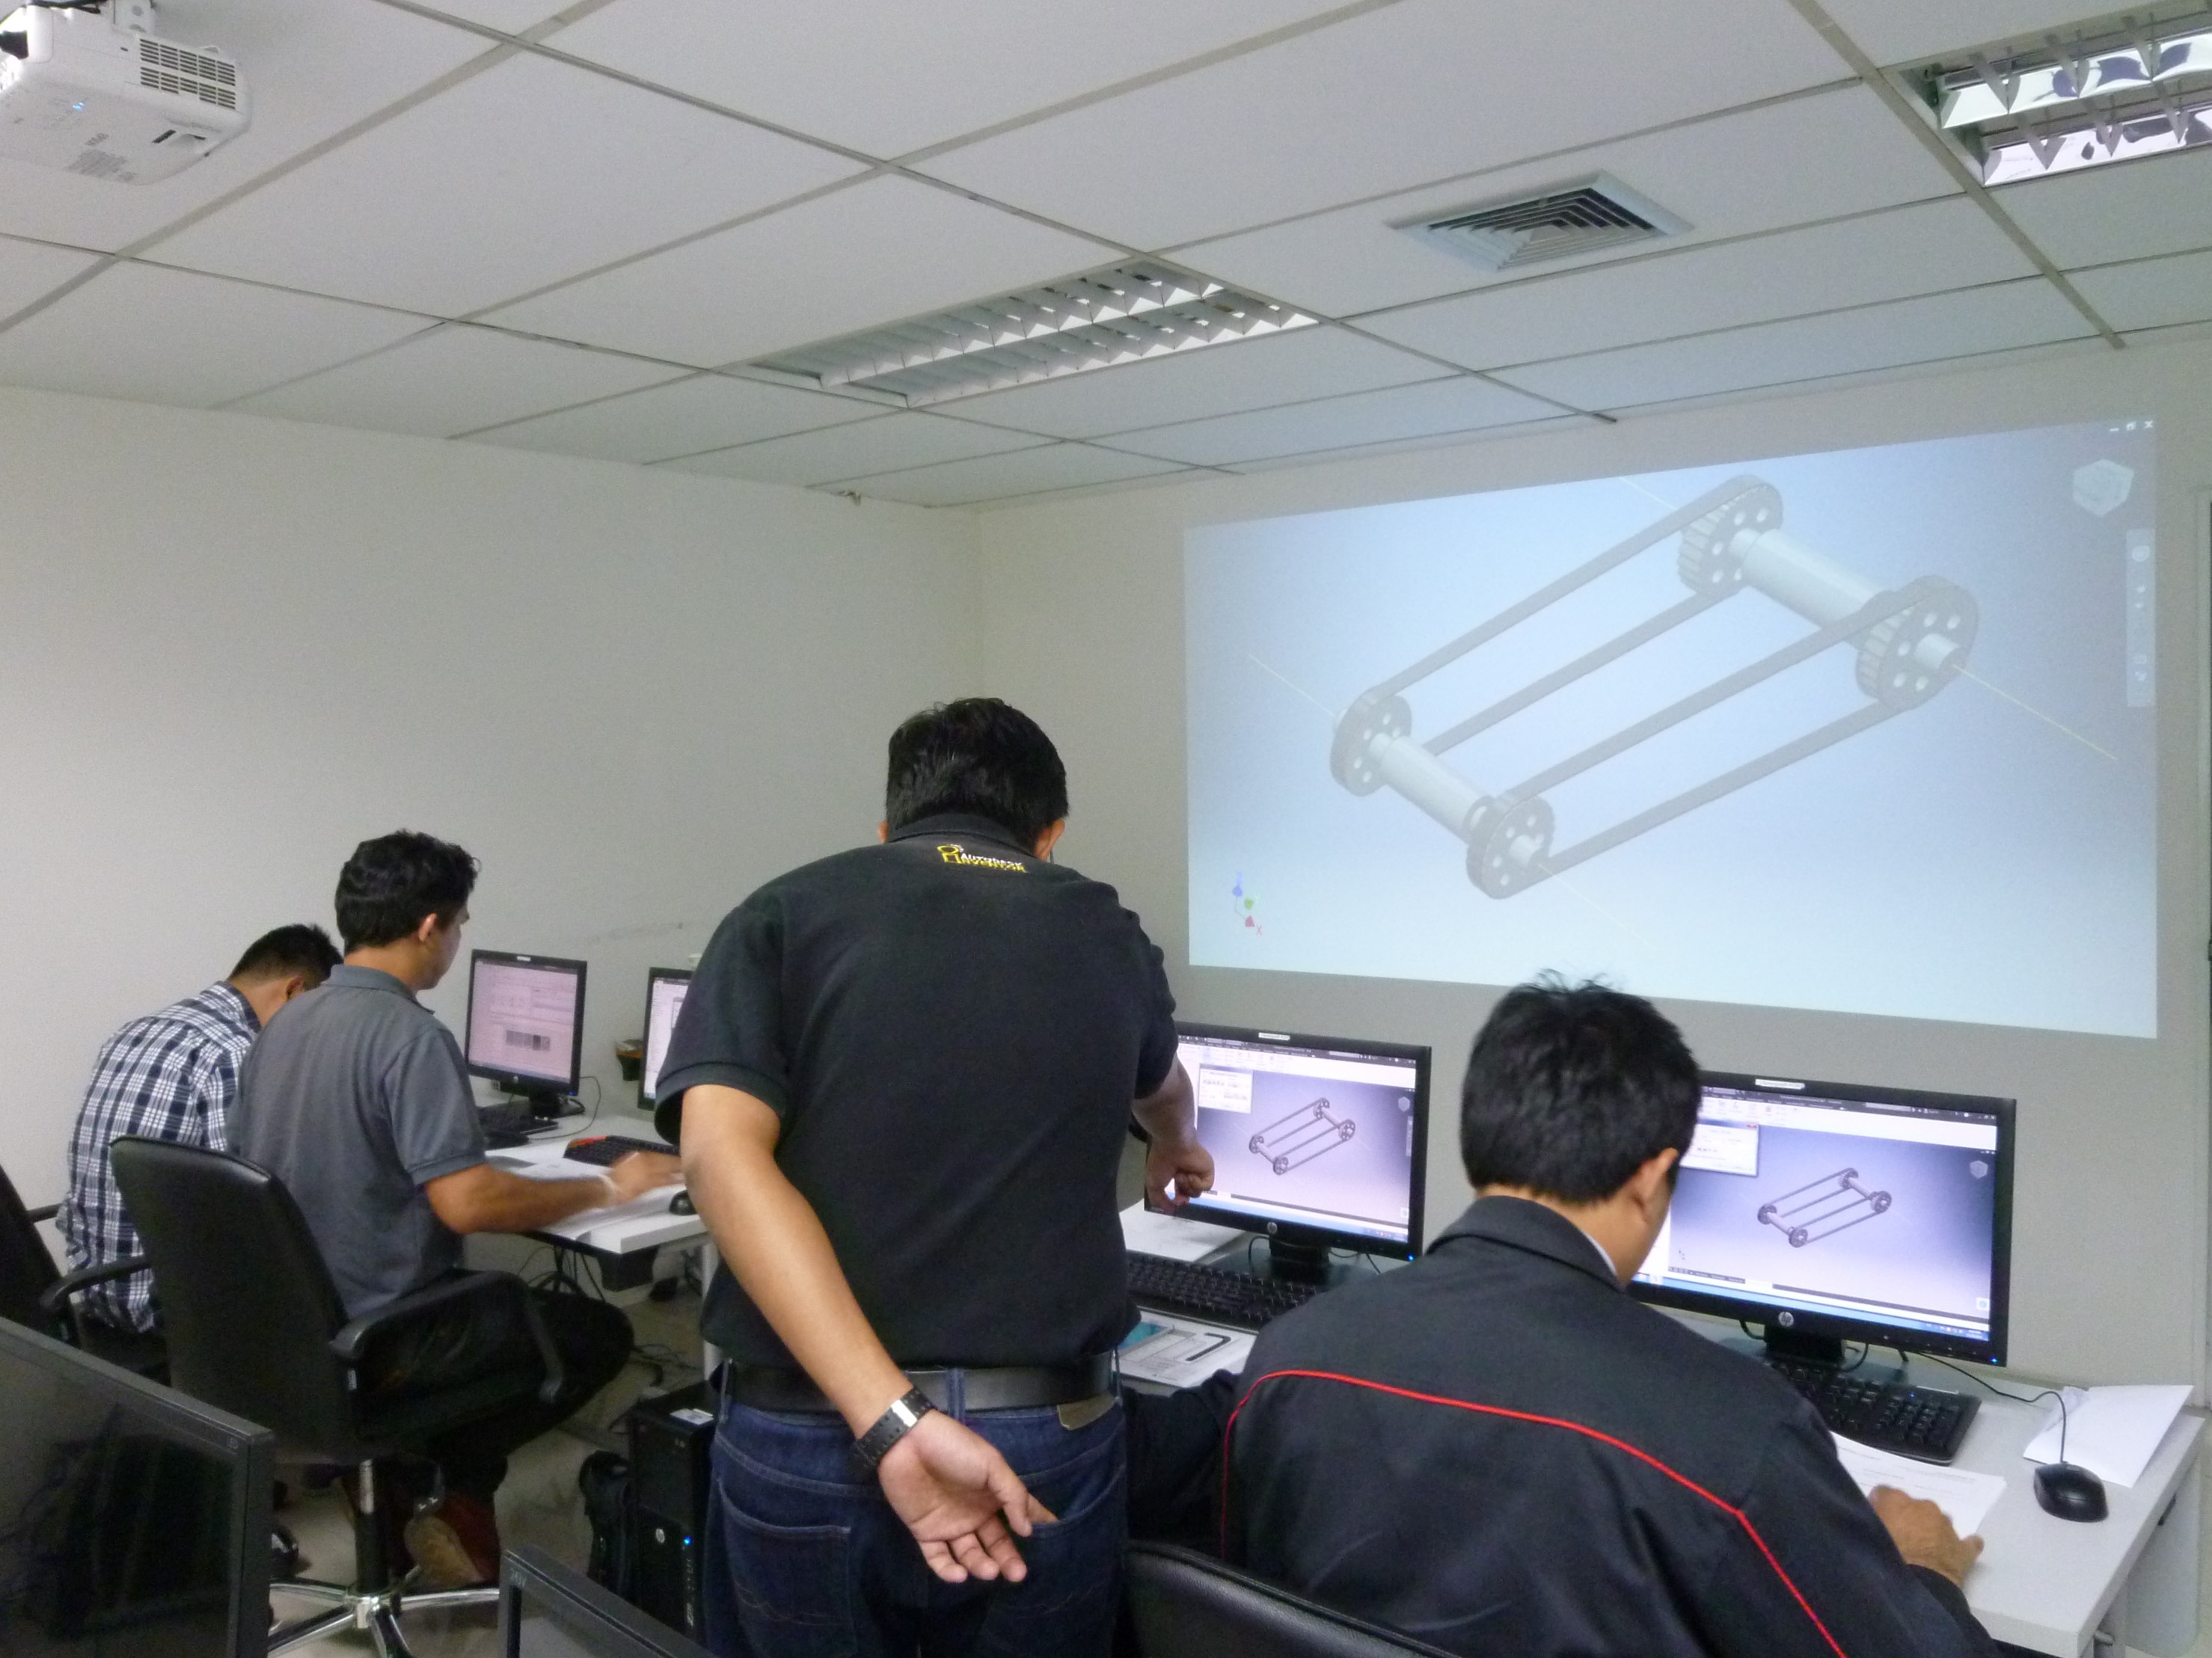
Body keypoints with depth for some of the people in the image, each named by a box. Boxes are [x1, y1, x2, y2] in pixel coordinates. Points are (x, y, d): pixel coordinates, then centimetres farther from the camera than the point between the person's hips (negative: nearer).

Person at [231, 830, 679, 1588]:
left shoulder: (285, 1022, 4)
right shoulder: (411, 1035, -23)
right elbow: (467, 1202, -30)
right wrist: (607, 1188, -17)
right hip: (378, 1340, -9)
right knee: (600, 1331, 7)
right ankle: (457, 1489, 6)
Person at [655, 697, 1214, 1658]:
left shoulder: (783, 917, 3)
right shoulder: (1108, 939, 9)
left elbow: (722, 1154, -14)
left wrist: (892, 1423, -18)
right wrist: (1178, 1148, 54)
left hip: (800, 1441, 0)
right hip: (1044, 1441, 1)